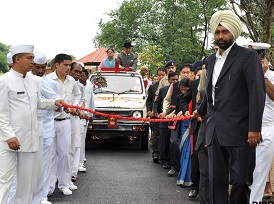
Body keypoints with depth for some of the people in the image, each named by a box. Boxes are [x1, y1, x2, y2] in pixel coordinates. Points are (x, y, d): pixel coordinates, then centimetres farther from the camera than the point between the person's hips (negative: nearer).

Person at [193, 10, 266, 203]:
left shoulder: (248, 56, -5)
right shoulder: (210, 60, 17)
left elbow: (257, 93, -11)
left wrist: (254, 128, -16)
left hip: (239, 131, -6)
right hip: (215, 131, 6)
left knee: (240, 181, 1)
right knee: (216, 179, 8)